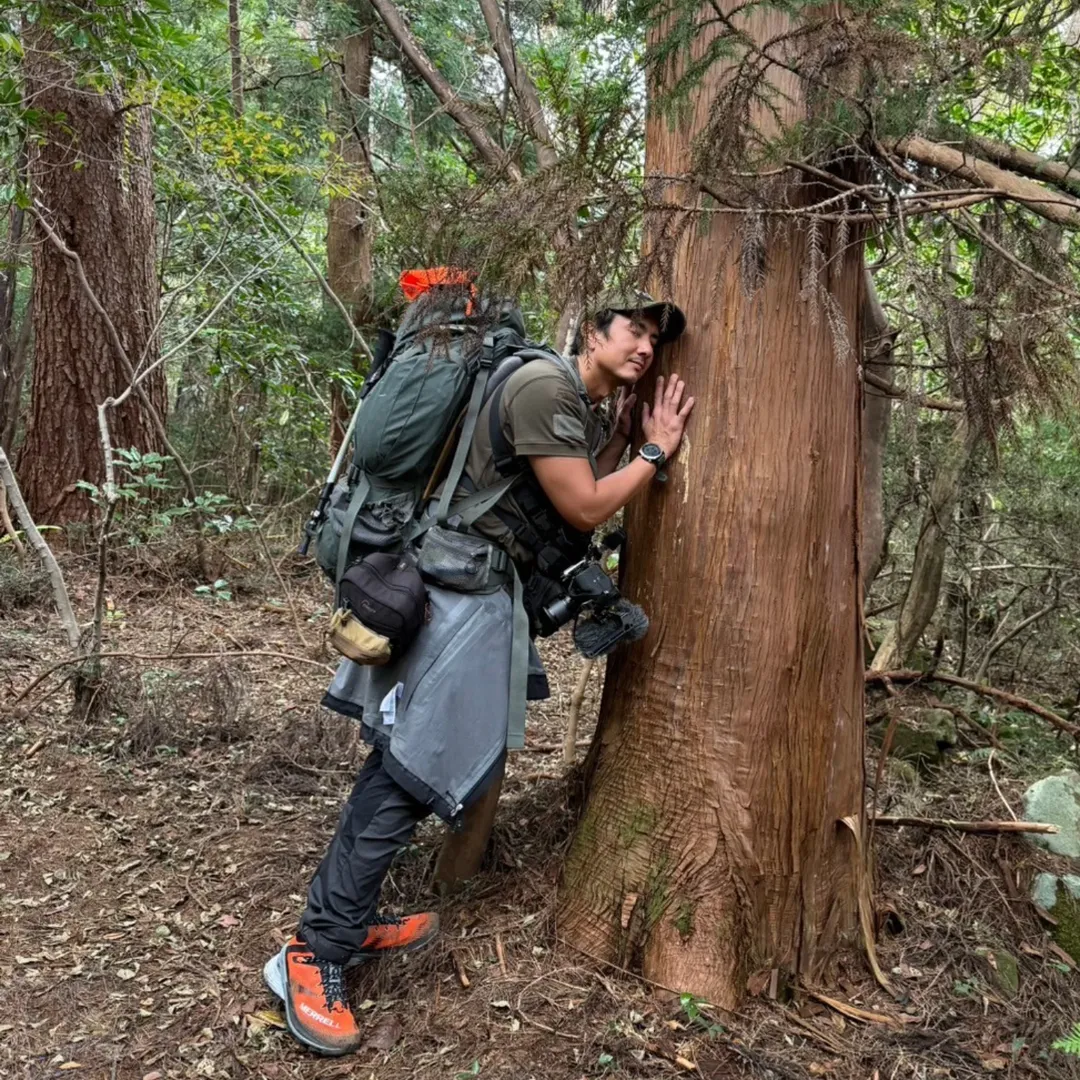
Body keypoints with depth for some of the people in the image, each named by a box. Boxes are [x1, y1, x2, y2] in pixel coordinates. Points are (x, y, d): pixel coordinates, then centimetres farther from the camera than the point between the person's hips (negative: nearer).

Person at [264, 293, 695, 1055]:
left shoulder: (588, 410, 18)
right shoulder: (546, 387, -14)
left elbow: (584, 503, 13)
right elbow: (583, 510, -14)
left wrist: (622, 432, 12)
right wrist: (657, 452, -4)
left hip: (481, 589, 10)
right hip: (462, 585, -10)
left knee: (408, 755, 14)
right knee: (418, 765, -10)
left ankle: (352, 917, 26)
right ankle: (314, 952, -2)